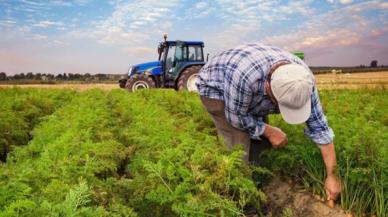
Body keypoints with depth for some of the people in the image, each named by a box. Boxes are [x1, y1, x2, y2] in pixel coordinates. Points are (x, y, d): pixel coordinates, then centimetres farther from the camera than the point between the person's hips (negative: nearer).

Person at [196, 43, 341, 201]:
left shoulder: (302, 79, -26)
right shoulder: (245, 75, -45)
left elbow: (319, 126, -18)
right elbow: (236, 117, -27)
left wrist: (331, 175, -15)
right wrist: (269, 131, -19)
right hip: (215, 88, -5)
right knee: (241, 145, -16)